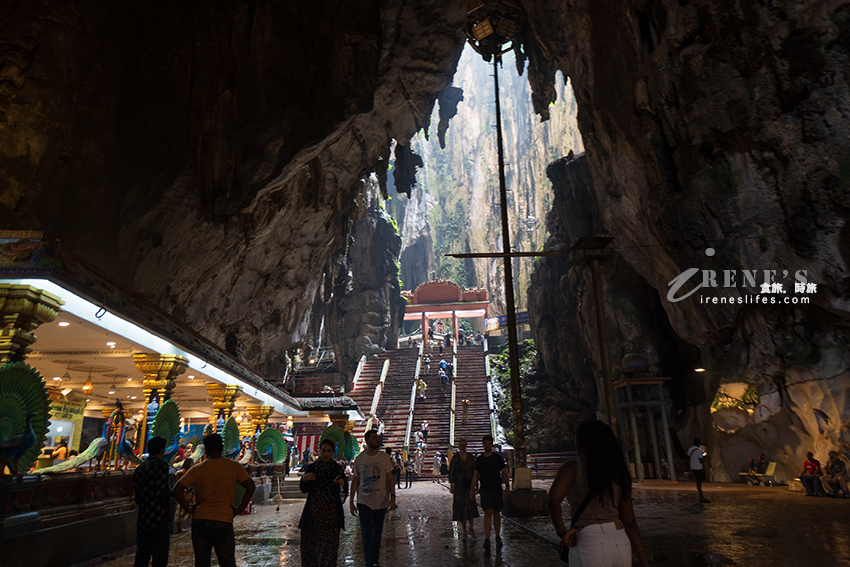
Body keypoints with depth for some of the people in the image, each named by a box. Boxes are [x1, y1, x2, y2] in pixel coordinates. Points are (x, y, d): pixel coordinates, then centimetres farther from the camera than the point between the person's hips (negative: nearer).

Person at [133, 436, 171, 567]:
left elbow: (137, 498, 17)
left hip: (141, 521, 8)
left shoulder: (139, 469, 12)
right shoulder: (161, 466, -12)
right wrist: (169, 490, -1)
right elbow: (161, 493, -22)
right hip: (158, 521, -8)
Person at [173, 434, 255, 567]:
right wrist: (239, 509, 0)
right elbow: (250, 486, -7)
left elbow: (177, 490, -3)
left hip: (200, 521, 1)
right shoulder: (234, 466, 1)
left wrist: (188, 508, 5)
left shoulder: (197, 469, 3)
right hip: (224, 521, -1)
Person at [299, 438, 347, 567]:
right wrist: (304, 479, -12)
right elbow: (304, 490, 7)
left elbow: (344, 491, -4)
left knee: (329, 543, -4)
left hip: (331, 512, -1)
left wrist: (342, 484, -25)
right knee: (310, 543, 0)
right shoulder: (311, 467, 6)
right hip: (313, 511, 2)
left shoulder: (338, 468, 2)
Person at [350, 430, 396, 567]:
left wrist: (392, 496, -6)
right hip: (364, 501, -1)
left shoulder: (384, 457, 0)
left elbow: (390, 478, 3)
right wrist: (351, 502, 5)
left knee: (377, 533, 11)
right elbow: (355, 481, 6)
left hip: (381, 501, 1)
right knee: (366, 533, -6)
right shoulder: (359, 459, 0)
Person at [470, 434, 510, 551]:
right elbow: (475, 475, 11)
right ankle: (487, 540, -12)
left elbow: (504, 473, 1)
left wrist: (507, 487, -7)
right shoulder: (479, 459, 6)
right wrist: (472, 489, 7)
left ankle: (498, 537, 27)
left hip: (497, 489, 0)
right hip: (484, 489, 0)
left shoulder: (498, 458, 1)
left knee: (496, 513, 9)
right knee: (487, 513, -11)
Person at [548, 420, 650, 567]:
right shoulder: (619, 473, 7)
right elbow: (629, 523, 8)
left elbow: (554, 498, -25)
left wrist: (562, 532, -12)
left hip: (588, 545, -5)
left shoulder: (573, 467, -7)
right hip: (621, 544, 5)